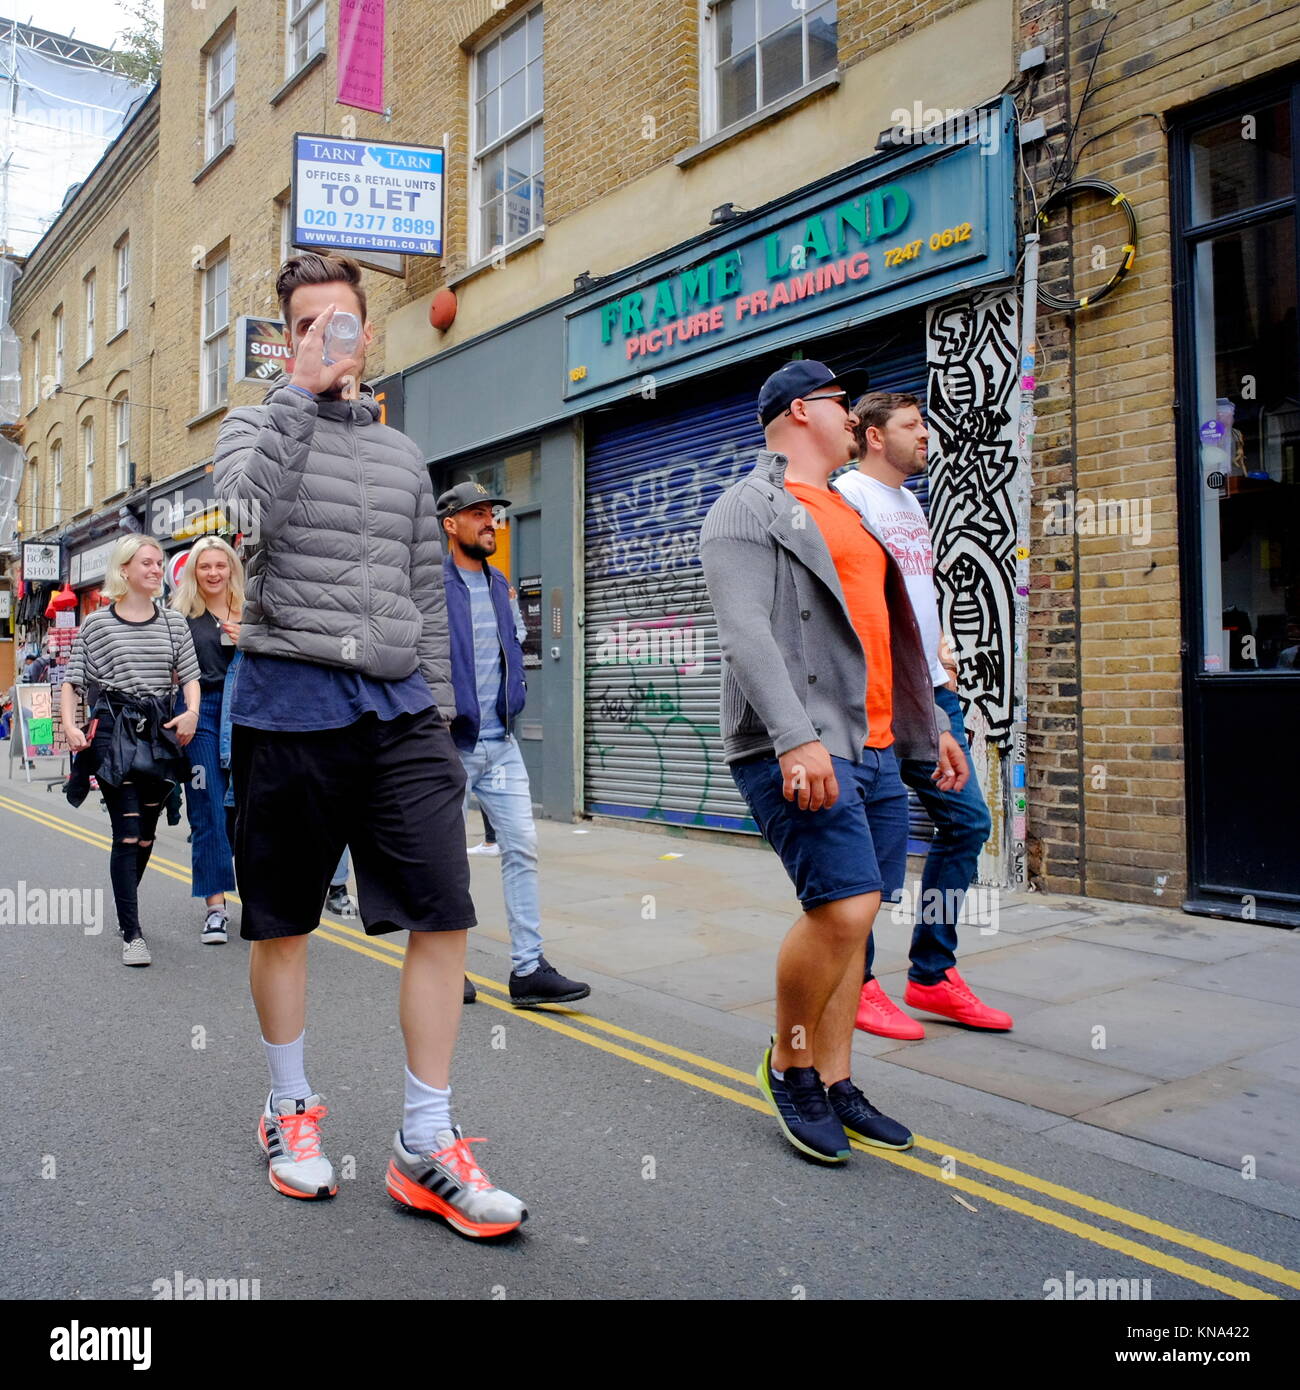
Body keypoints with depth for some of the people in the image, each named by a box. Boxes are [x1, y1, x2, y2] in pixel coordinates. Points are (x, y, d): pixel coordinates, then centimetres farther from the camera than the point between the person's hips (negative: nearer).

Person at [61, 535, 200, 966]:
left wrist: (191, 712, -10)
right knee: (127, 834, -9)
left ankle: (125, 907, 32)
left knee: (146, 834, 11)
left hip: (160, 731, 4)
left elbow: (189, 675, 8)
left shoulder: (173, 622, 9)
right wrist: (69, 726, -11)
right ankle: (132, 935, -6)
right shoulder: (97, 623, 1)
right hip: (114, 732, -4)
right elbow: (72, 680, 3)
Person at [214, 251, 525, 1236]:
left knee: (444, 914, -5)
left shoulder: (404, 455, 19)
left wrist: (437, 702, 12)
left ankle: (427, 1145, 6)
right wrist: (303, 388, -11)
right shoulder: (257, 426, 8)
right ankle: (291, 1109, 30)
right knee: (282, 921, 9)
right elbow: (244, 510, -16)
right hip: (290, 704, -3)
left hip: (399, 709, 3)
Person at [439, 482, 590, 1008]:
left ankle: (528, 968, 5)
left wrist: (513, 698, 13)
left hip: (501, 741, 6)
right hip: (451, 743, -6)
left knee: (522, 847, 0)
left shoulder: (499, 584, 15)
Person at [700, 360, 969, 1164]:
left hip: (872, 748, 9)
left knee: (852, 916, 8)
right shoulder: (750, 508, -3)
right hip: (799, 751, -8)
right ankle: (789, 1063, 8)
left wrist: (932, 724, 27)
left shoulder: (846, 512, 25)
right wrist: (797, 737, -27)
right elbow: (745, 633, -16)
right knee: (844, 908, -15)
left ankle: (834, 1084, 20)